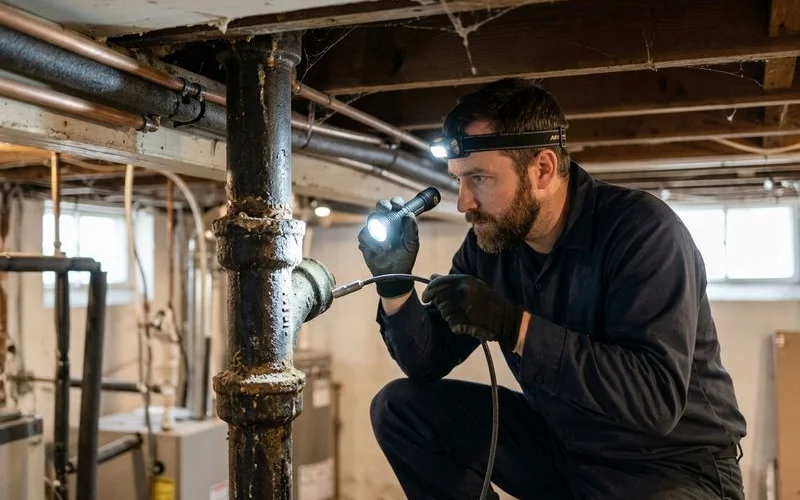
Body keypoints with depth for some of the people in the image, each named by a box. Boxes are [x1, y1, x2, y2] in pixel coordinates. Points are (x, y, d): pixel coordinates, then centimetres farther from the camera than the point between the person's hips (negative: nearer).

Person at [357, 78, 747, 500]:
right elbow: (428, 364, 4)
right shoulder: (487, 244, -3)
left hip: (673, 465, -6)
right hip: (558, 446, 7)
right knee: (399, 408, -2)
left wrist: (514, 325, -35)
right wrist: (395, 285, -13)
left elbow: (657, 397, -31)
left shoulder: (641, 230, -21)